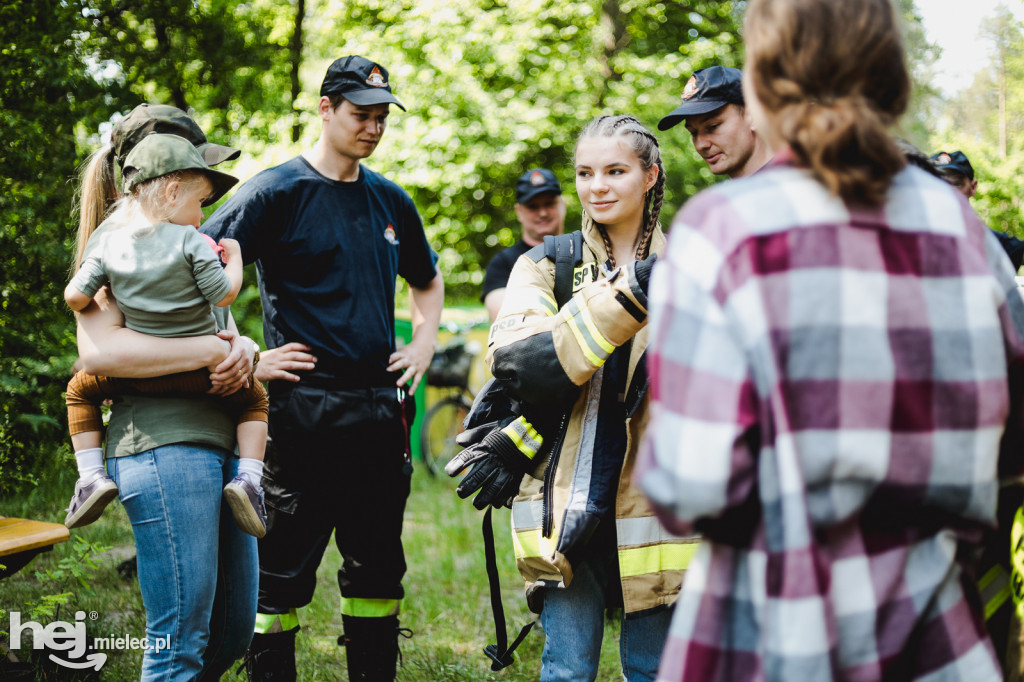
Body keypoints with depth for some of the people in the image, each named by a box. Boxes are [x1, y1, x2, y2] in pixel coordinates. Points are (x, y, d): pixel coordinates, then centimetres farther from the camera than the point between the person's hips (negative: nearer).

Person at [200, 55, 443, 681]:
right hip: (304, 410, -6)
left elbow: (428, 281, 30)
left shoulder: (391, 200, 13)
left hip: (381, 408, 6)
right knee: (283, 573, -1)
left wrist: (424, 344, 14)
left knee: (378, 571, 13)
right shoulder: (278, 191, -5)